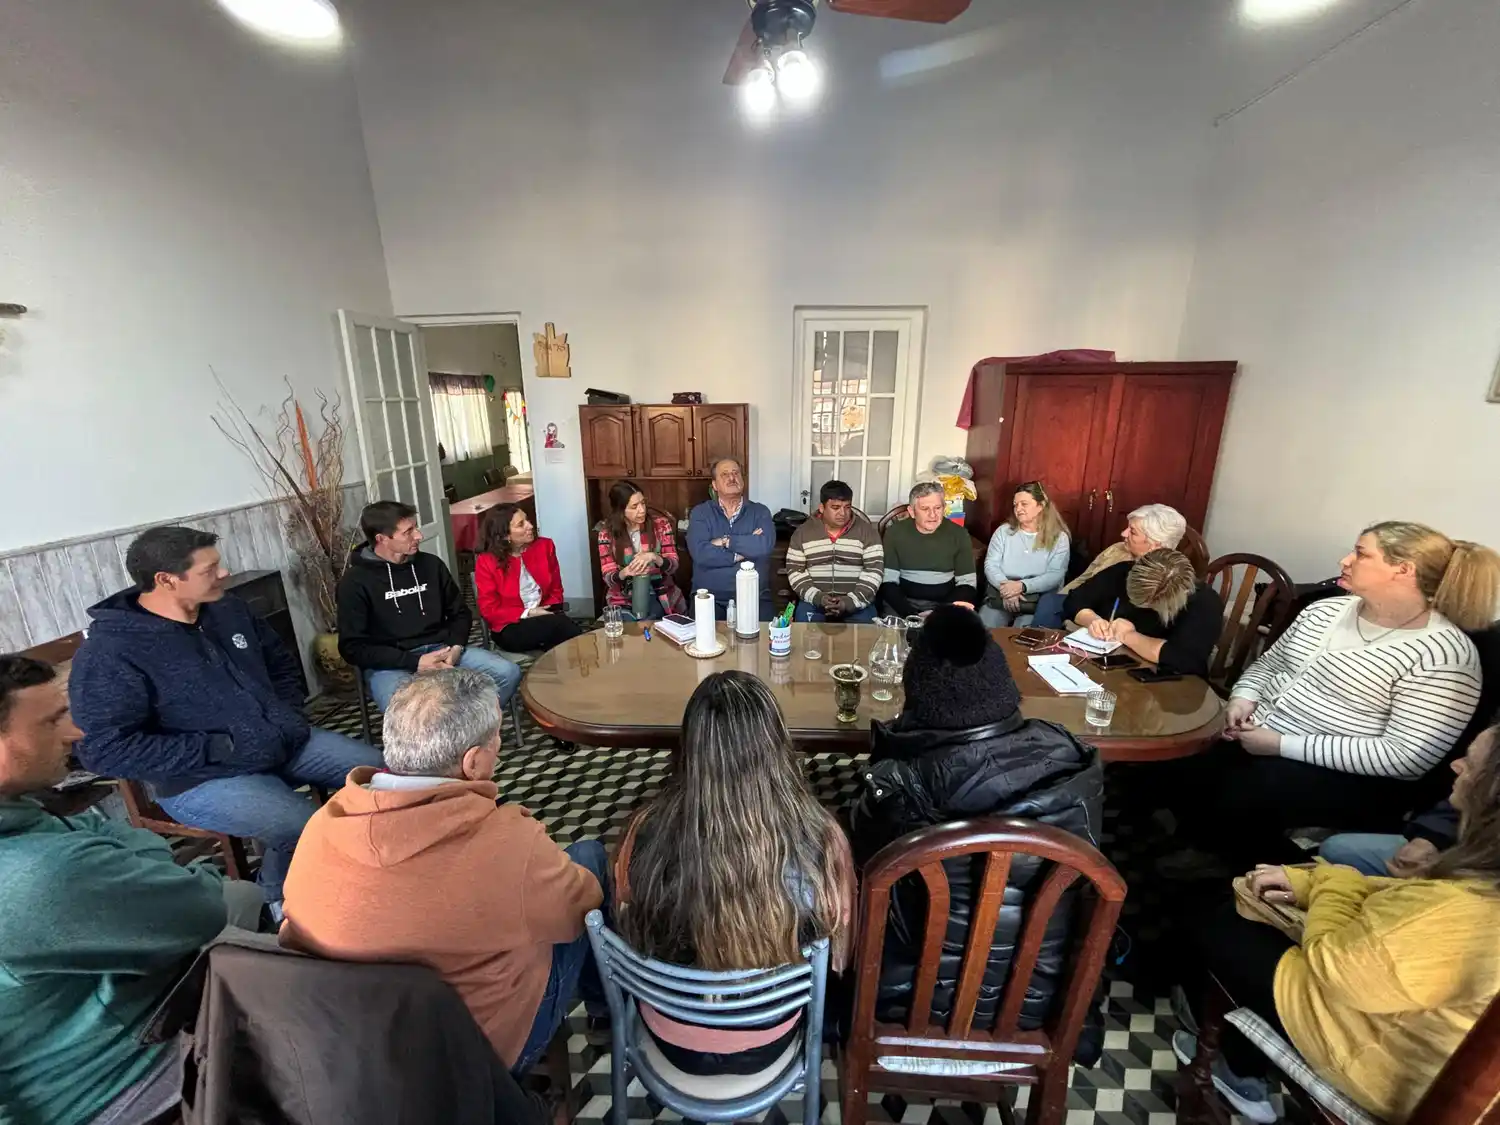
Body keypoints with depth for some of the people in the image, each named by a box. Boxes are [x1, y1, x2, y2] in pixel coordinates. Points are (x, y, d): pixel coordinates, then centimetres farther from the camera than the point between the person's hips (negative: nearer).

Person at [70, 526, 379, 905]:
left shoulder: (228, 610, 5)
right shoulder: (109, 653, -16)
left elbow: (282, 664, 19)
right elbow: (104, 749, -19)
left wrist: (289, 714, 2)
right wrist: (220, 748, -22)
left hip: (286, 743, 7)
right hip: (199, 778, -6)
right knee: (305, 830, -29)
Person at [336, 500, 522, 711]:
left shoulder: (431, 564, 9)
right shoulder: (355, 582, -3)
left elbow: (460, 612, 16)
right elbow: (353, 647, -7)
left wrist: (455, 647, -5)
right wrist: (414, 662, -17)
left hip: (442, 649, 4)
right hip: (391, 663, -4)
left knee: (508, 673, -19)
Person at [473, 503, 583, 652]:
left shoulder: (545, 546, 3)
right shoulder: (486, 561, -6)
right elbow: (490, 610, -5)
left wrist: (546, 611, -10)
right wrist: (527, 613, -15)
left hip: (545, 616, 3)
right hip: (510, 628, -3)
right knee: (559, 624, -32)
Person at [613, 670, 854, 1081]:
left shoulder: (648, 831, -30)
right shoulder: (820, 838, -30)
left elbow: (626, 925, -8)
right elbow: (838, 948, -11)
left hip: (673, 1041, 0)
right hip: (768, 1043, 1)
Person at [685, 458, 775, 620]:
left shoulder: (760, 511, 6)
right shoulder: (700, 513, 4)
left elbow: (765, 545, -14)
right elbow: (700, 553, -13)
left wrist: (725, 541, -11)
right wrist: (746, 548, -10)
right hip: (709, 597, -1)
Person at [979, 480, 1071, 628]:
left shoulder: (1059, 538, 4)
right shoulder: (1003, 531, 10)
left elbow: (1055, 576, -7)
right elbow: (990, 564, 2)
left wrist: (1022, 586, -22)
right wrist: (1005, 586, -18)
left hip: (1038, 602, -2)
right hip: (1000, 597, 2)